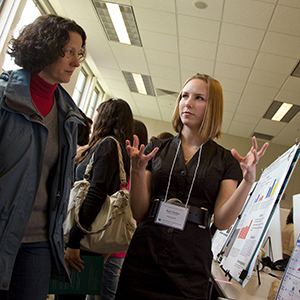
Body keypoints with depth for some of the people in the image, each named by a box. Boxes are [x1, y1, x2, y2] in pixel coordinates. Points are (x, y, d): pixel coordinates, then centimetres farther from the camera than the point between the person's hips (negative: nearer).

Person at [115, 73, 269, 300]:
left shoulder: (226, 160, 3)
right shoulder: (156, 150, 4)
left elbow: (222, 221, -6)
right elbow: (139, 213, 1)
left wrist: (248, 180, -18)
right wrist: (138, 171, -14)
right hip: (143, 258, 1)